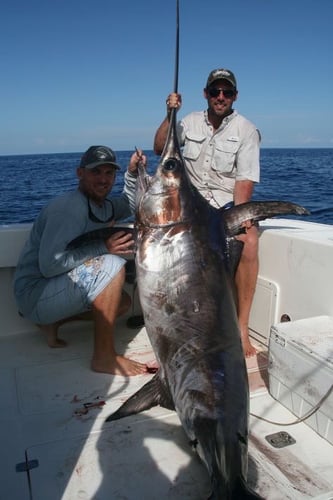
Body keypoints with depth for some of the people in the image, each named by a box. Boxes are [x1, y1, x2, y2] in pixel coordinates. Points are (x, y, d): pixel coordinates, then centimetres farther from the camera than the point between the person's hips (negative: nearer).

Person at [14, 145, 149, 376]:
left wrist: (133, 173, 6)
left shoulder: (101, 206, 6)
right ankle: (104, 357, -20)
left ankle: (52, 322, 12)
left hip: (56, 291, 10)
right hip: (37, 294, -9)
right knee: (113, 264, -26)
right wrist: (103, 248, -29)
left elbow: (130, 205, 24)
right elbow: (49, 265, -29)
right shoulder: (70, 208, -22)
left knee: (123, 302, 15)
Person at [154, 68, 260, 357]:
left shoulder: (246, 130, -1)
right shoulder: (191, 122, 11)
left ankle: (242, 328, -26)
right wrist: (169, 116, 2)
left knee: (249, 240, -35)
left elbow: (245, 180, -9)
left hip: (229, 204, -3)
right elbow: (159, 149, 15)